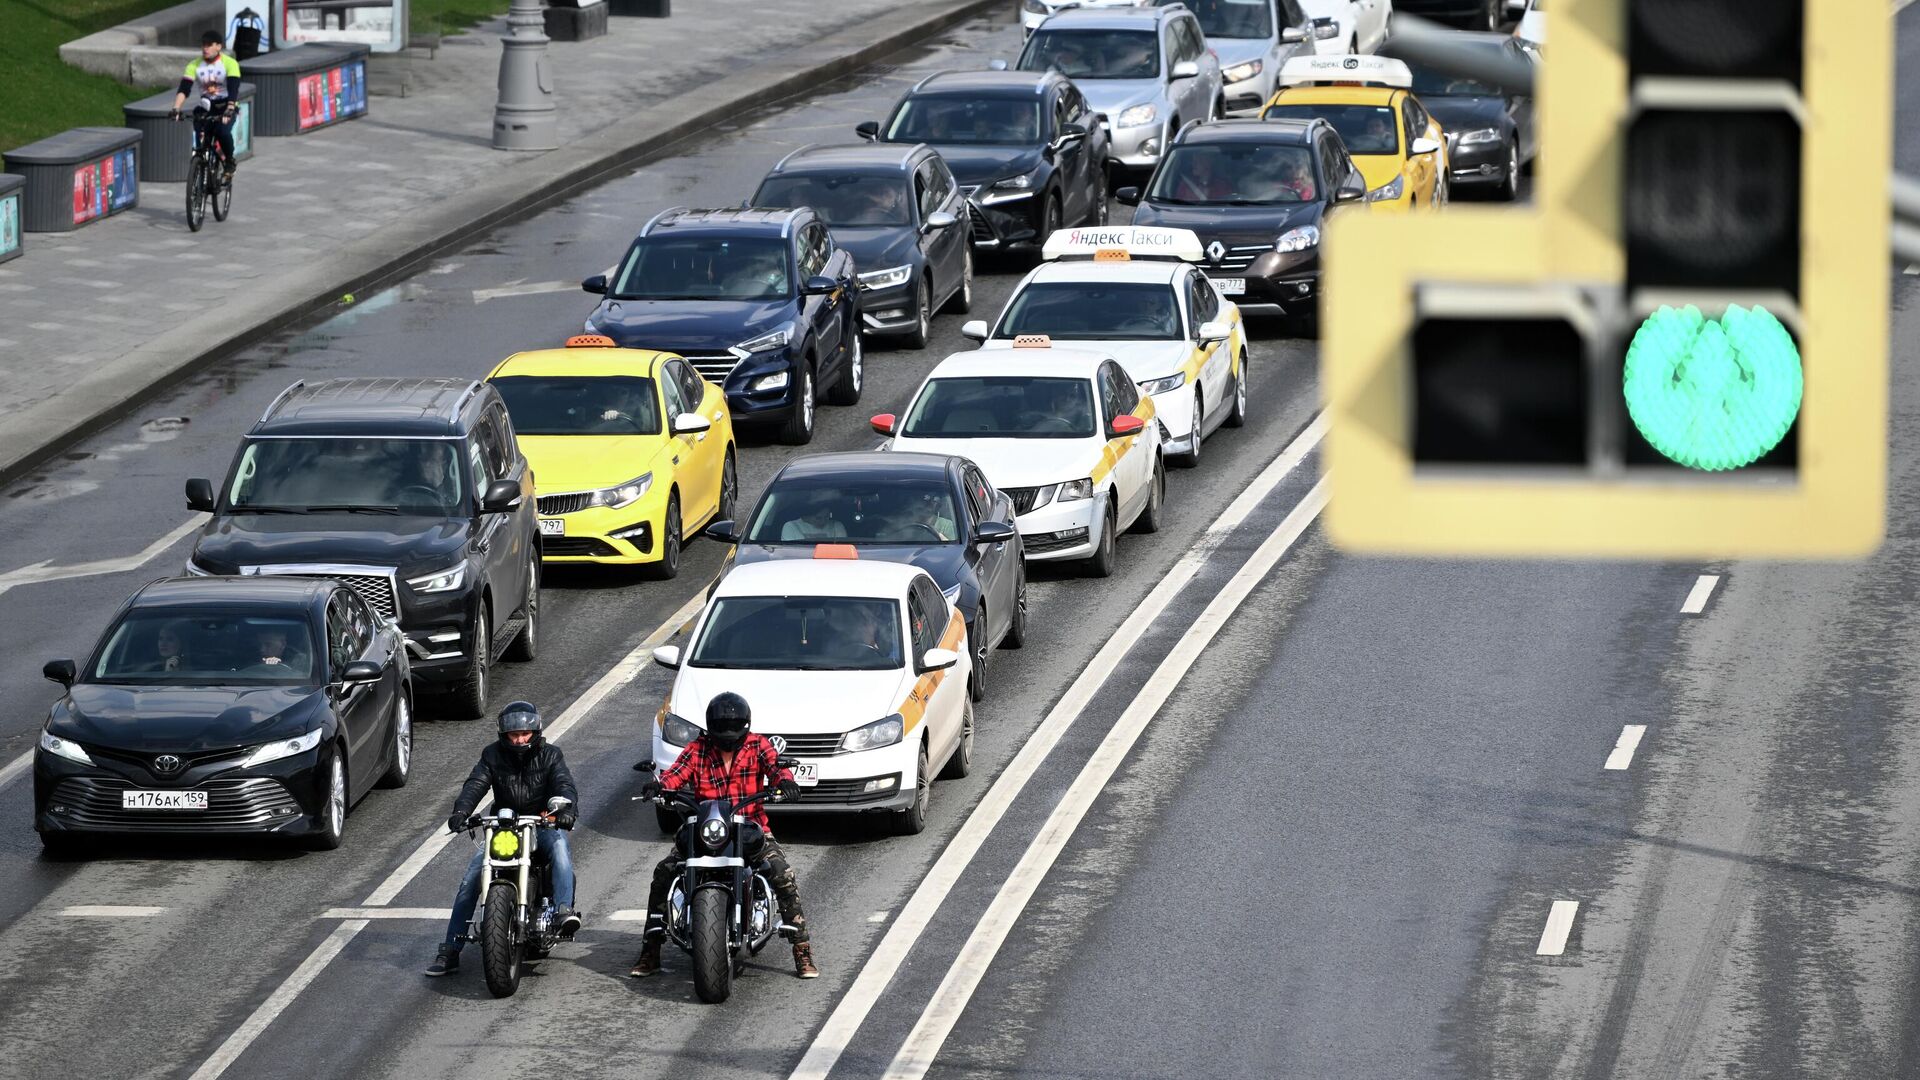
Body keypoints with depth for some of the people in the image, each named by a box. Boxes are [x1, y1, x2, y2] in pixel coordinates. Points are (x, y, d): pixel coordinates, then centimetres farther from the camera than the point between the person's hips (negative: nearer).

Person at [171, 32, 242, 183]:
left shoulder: (230, 64, -14)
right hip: (206, 108, 3)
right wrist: (176, 109, -32)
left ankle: (229, 165, -5)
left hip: (226, 107, -3)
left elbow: (233, 89, -25)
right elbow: (184, 88, -16)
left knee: (223, 131, -29)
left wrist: (229, 110, -41)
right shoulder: (194, 66, -6)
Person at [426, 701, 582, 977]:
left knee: (558, 843, -37)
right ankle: (449, 952, -10)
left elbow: (564, 785, -13)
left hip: (542, 825, -1)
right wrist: (461, 811, -31)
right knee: (471, 878, -14)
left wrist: (567, 809, -36)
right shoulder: (493, 755, 5)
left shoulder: (549, 755, 2)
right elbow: (475, 784, -10)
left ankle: (564, 910, -49)